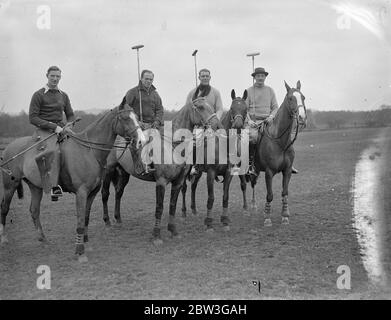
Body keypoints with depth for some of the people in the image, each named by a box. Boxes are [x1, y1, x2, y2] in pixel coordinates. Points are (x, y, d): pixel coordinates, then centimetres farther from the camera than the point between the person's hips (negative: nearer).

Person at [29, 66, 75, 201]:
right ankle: (54, 187, -36)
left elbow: (71, 115, 21)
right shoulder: (38, 95, 1)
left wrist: (67, 126, -3)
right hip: (44, 130, -6)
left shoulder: (63, 95, 17)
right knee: (53, 150, -35)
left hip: (60, 129, 6)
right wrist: (54, 126, -15)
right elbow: (32, 118, -6)